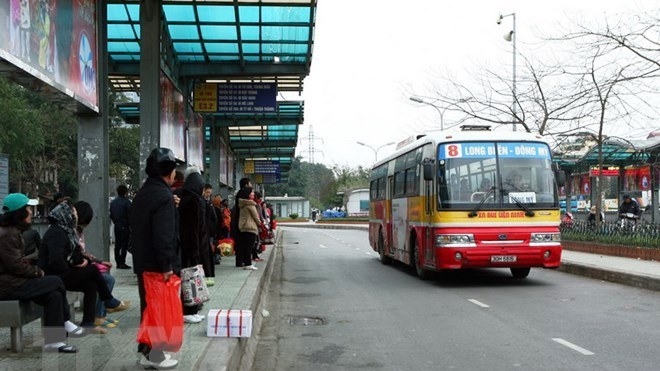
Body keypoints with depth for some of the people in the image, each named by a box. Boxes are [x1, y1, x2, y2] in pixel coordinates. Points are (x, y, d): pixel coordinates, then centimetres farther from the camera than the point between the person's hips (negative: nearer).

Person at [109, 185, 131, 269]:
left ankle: (118, 263, 13)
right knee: (124, 245, -3)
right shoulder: (126, 201, -13)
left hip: (116, 226, 7)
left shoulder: (113, 202, 8)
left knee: (117, 245, 10)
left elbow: (111, 215, 14)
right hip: (125, 226, -7)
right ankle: (122, 263, -6)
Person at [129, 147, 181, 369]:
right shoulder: (164, 195, -17)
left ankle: (146, 351, 25)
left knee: (149, 307, 17)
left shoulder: (143, 193, 13)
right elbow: (164, 234, -25)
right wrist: (167, 265, -22)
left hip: (143, 261, 9)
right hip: (157, 263, -9)